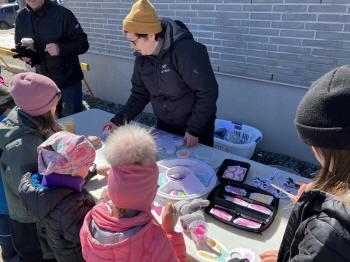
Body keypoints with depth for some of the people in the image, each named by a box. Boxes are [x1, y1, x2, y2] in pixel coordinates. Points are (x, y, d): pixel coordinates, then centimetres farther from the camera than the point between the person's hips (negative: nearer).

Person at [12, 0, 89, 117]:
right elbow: (19, 47, 12)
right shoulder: (21, 18, 1)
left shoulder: (62, 13, -15)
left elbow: (83, 44, -14)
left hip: (69, 80, -5)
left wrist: (61, 48, -30)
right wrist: (24, 55, -11)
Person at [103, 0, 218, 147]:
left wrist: (194, 129, -22)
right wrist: (120, 120, -5)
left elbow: (207, 92, -24)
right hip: (164, 125, 6)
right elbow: (139, 94, 4)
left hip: (197, 125, -5)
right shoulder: (142, 57, -5)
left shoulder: (186, 51, -26)